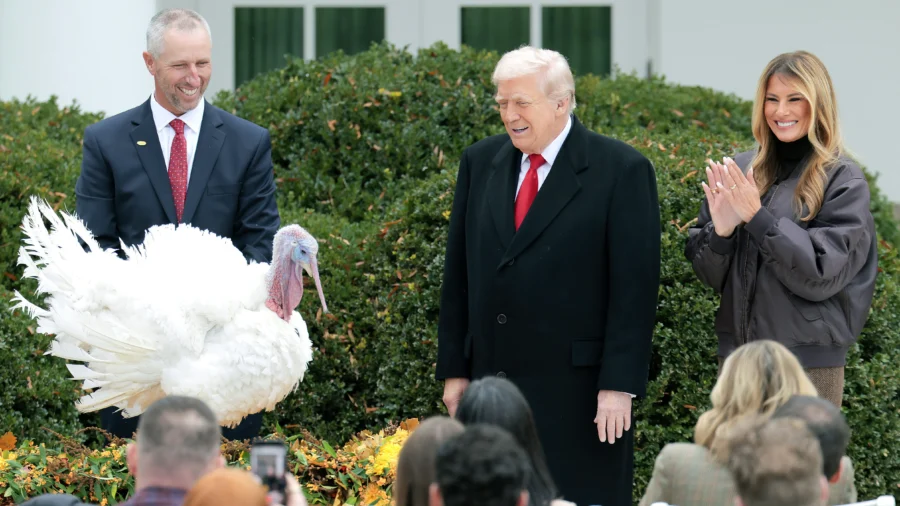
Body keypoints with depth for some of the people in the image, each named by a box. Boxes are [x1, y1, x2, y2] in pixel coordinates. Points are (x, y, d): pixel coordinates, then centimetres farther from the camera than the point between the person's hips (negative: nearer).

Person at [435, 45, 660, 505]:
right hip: (492, 384, 5)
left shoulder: (623, 170, -5)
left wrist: (619, 385, -13)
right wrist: (454, 370, 10)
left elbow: (635, 284, -8)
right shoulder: (479, 163, 10)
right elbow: (459, 274, 13)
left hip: (579, 393, -5)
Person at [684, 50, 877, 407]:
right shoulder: (739, 170, 8)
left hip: (809, 363, -4)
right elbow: (709, 274, 8)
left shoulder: (843, 181, -4)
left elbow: (822, 274, -14)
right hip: (737, 354, 4)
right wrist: (720, 231, -12)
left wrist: (758, 218, -19)